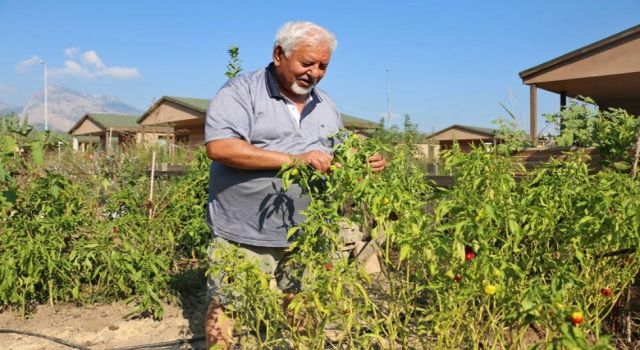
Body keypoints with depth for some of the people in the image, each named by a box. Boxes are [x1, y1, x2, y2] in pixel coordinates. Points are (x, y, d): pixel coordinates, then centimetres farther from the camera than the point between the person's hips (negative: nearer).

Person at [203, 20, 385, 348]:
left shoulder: (326, 105, 14)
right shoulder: (241, 91, -7)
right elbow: (220, 147, -21)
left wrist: (365, 162, -2)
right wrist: (293, 159, -22)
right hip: (244, 240, -5)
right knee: (228, 318, 5)